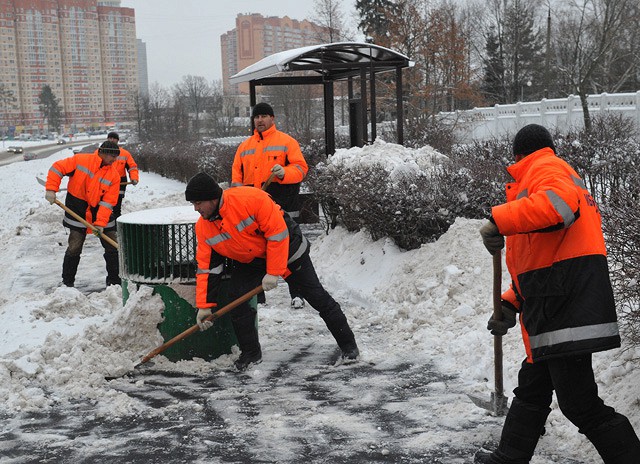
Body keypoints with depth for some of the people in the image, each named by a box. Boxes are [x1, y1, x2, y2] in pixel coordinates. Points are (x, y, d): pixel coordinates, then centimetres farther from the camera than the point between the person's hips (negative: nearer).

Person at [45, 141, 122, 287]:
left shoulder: (114, 175, -5)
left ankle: (114, 281, 18)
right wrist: (51, 189, -15)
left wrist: (101, 222, -19)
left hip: (100, 211, 3)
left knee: (113, 246, 2)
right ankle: (67, 282, 12)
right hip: (78, 209, -3)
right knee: (74, 248, -5)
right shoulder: (80, 160, -10)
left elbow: (108, 202, -10)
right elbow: (57, 168, -6)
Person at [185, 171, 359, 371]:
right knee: (236, 298, -14)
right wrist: (204, 305, -12)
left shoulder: (251, 198, -34)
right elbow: (206, 267, -7)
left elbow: (278, 233, -28)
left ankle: (348, 344, 15)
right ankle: (251, 353, 4)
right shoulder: (203, 227, -13)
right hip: (249, 261, 5)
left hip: (286, 248, -5)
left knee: (316, 296, -1)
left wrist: (273, 272, -26)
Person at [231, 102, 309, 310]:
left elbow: (301, 168, -5)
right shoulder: (245, 146, 17)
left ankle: (296, 294, 6)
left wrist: (284, 172, -23)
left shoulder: (287, 142, 3)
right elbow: (237, 174, 18)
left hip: (283, 207, -4)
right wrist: (237, 188, -1)